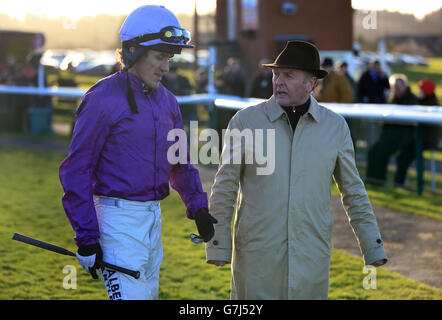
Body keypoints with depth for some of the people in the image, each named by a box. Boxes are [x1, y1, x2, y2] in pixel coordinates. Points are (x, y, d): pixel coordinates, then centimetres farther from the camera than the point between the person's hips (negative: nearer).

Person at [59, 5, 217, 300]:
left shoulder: (167, 101, 11)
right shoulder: (103, 99, -13)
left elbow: (180, 162, 22)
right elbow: (76, 171, -12)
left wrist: (198, 206, 9)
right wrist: (86, 237, -16)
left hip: (153, 216, 8)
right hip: (117, 215, -8)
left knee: (149, 292, 15)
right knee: (132, 295, -13)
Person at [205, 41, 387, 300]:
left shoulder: (335, 126, 1)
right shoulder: (246, 121, -4)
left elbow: (353, 191, 9)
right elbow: (225, 188, 0)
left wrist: (373, 249, 7)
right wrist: (217, 247, -3)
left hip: (311, 255, 1)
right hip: (257, 253, -1)